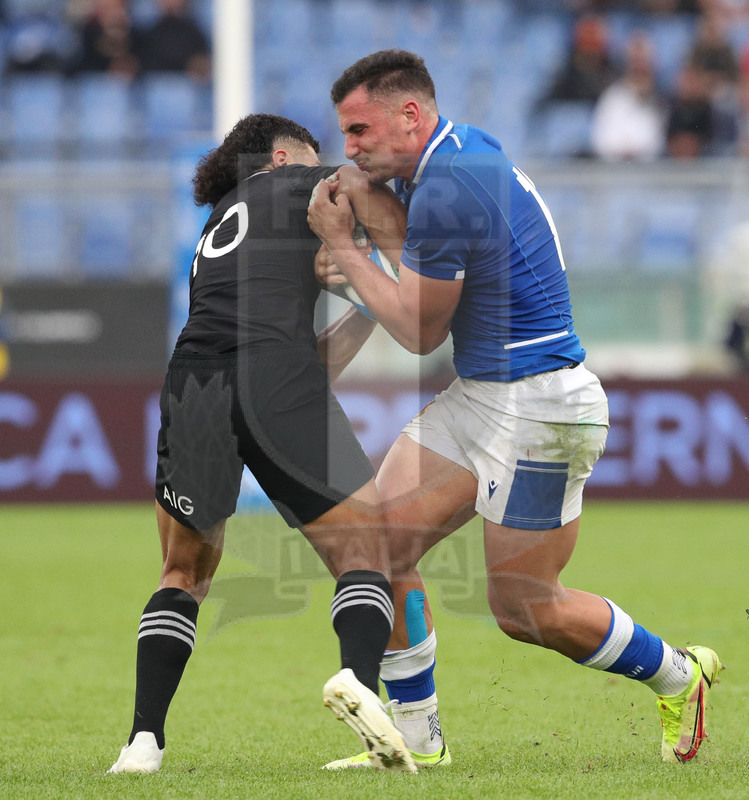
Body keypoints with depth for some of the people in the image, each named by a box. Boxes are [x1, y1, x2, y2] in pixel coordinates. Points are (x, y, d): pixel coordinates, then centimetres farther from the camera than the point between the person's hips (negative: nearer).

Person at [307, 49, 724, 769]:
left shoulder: (446, 192, -23)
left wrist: (340, 245, -6)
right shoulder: (470, 148, 7)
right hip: (476, 396, 10)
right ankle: (417, 739, 6)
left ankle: (676, 675, 22)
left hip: (538, 408, -10)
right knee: (378, 542, 0)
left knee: (524, 611, -1)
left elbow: (419, 331, -13)